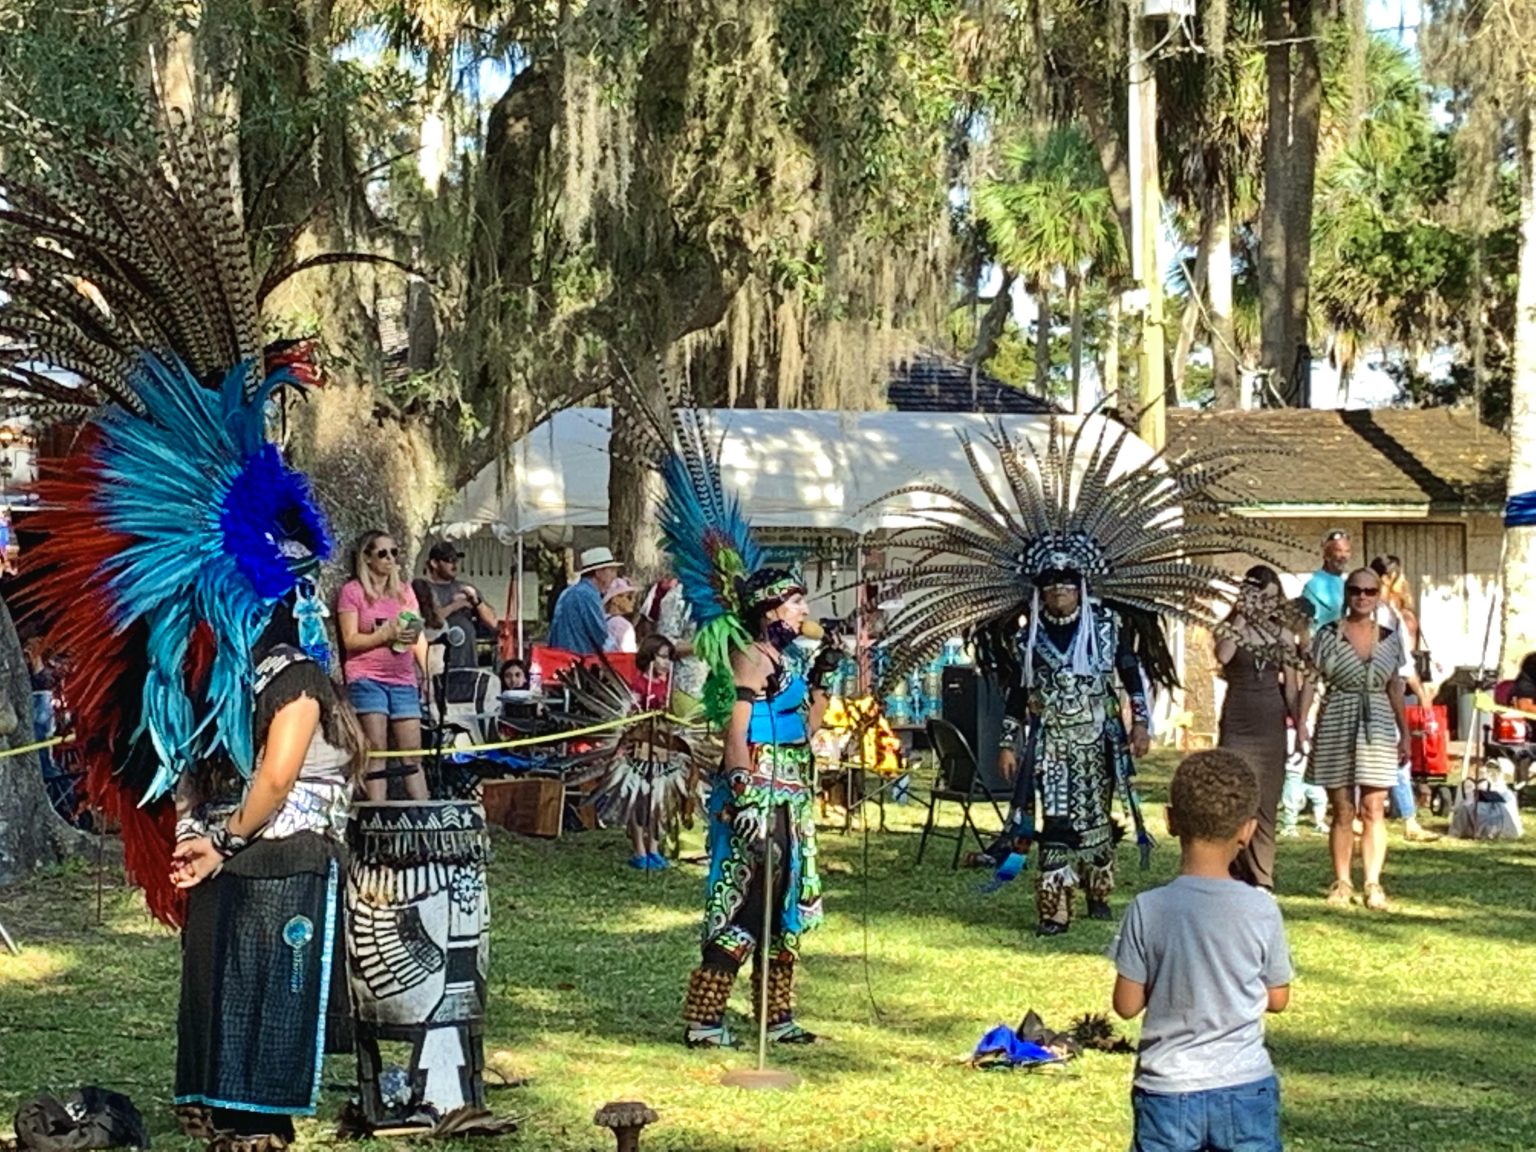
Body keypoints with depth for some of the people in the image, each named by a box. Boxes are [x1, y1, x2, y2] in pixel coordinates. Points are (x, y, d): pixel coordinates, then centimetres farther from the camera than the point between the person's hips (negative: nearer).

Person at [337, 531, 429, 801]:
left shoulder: (404, 591, 17)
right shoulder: (352, 591, 2)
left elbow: (419, 637, 17)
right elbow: (350, 640, -5)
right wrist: (387, 635, -16)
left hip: (403, 680, 5)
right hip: (367, 678, -4)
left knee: (413, 753, 1)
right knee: (376, 750, -10)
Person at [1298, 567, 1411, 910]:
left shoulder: (1390, 638, 8)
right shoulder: (1328, 635, 0)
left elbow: (1395, 688, 15)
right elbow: (1310, 683, 0)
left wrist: (1405, 733, 14)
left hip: (1377, 728, 2)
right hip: (1336, 726, -2)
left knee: (1373, 809, -2)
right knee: (1342, 810, 3)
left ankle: (1373, 883, 2)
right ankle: (1342, 882, 11)